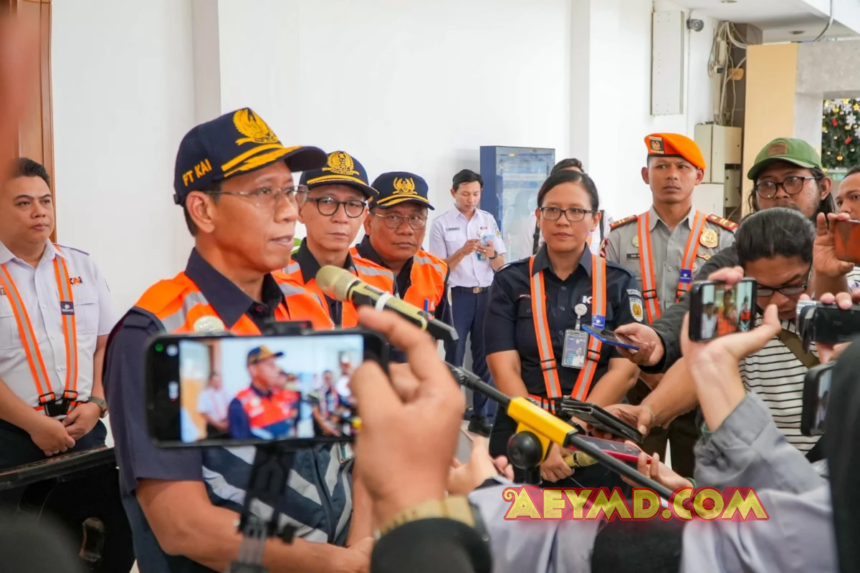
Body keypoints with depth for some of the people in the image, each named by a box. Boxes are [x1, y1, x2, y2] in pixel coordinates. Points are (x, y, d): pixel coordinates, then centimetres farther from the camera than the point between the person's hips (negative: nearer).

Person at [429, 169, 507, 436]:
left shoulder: (489, 220, 7)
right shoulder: (441, 223, -3)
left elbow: (500, 265, 7)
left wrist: (492, 254, -15)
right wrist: (462, 251, -20)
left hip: (486, 294, 3)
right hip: (457, 296, -3)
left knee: (485, 357, 6)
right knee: (454, 358, 5)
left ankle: (481, 415, 14)